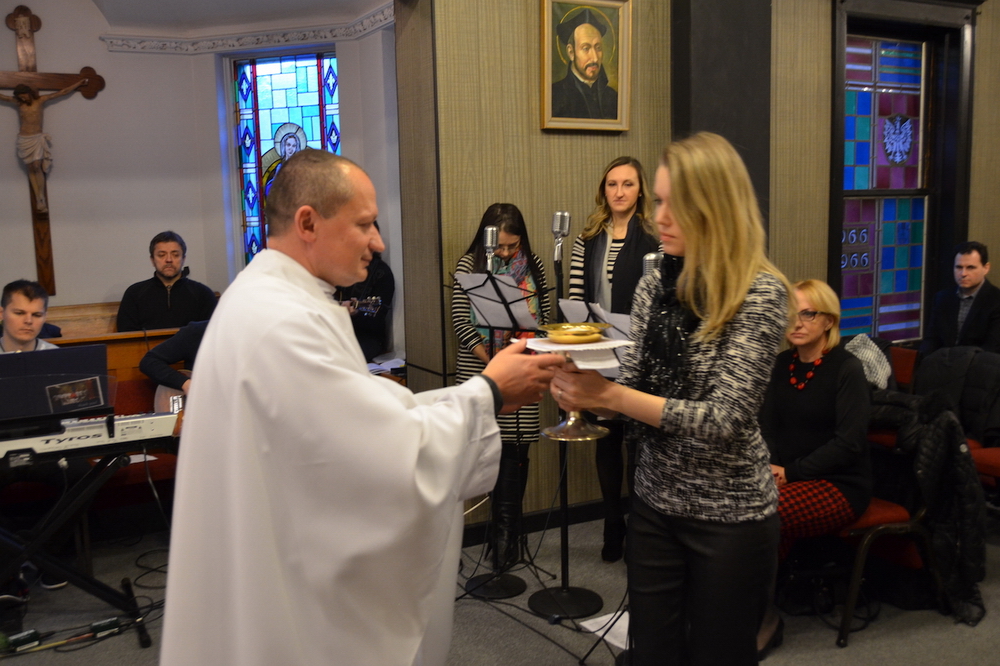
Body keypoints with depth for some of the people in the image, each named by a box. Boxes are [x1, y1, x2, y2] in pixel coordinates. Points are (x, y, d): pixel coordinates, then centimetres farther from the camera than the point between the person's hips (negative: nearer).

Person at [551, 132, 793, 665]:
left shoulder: (761, 292, -16)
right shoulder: (653, 287, 1)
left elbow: (723, 420, -23)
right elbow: (630, 392, 3)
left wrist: (608, 396, -29)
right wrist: (583, 390, -18)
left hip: (730, 517, -5)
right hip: (654, 506, 5)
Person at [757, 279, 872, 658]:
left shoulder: (847, 368, -8)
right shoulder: (781, 364, 9)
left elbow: (849, 442, -16)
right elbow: (767, 426, 9)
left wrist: (790, 472, -22)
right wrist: (769, 467, -12)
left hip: (839, 484, -5)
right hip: (788, 477, 5)